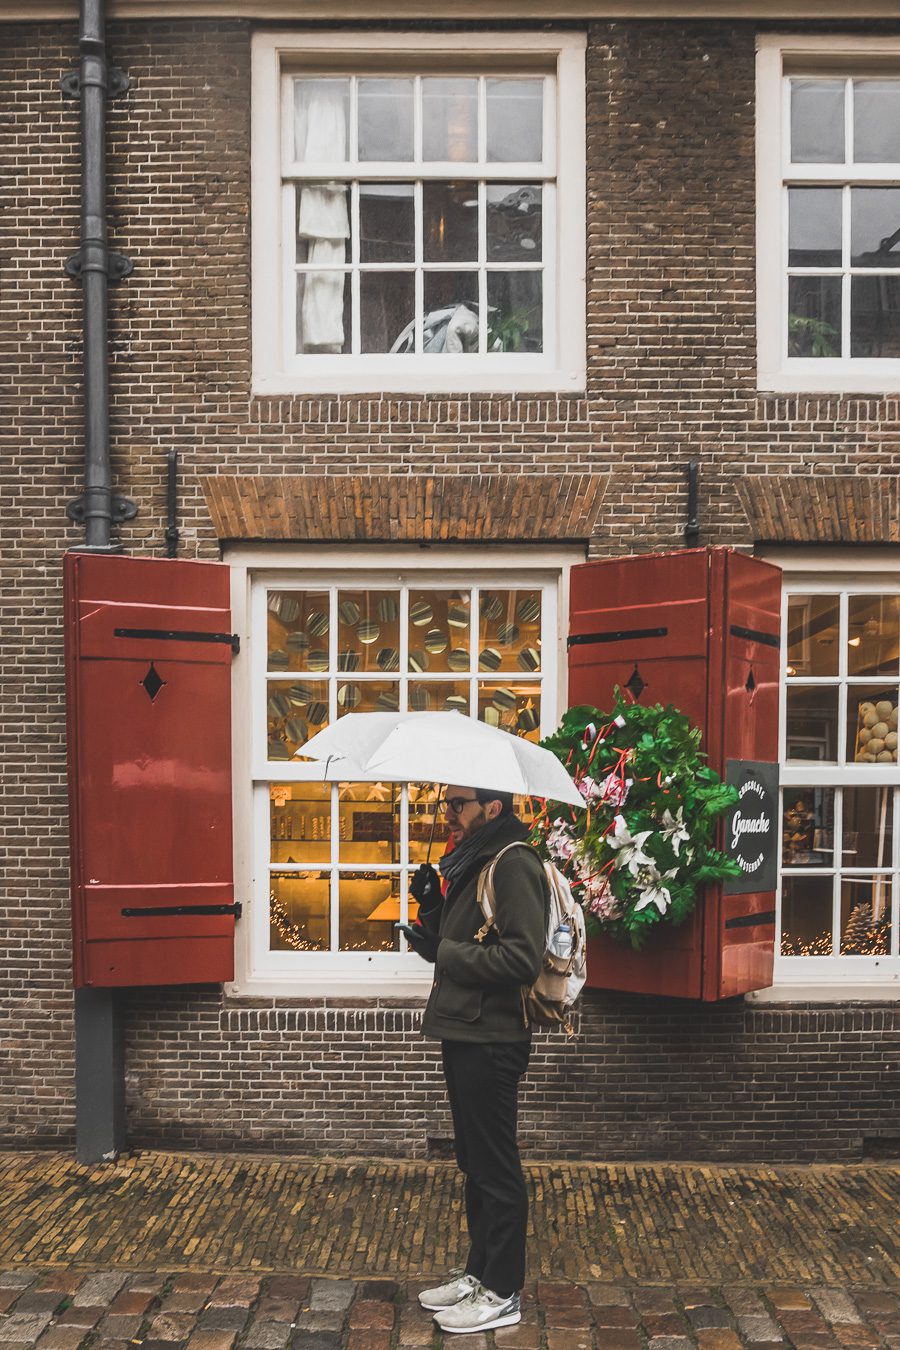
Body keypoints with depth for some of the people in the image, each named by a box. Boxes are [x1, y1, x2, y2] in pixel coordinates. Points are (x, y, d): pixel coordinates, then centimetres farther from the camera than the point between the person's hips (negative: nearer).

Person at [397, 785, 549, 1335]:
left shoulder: (514, 863, -17)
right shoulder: (470, 861, 14)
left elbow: (523, 958, -26)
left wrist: (443, 951, -18)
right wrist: (433, 909, 0)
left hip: (491, 1042, -10)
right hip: (465, 1035, 10)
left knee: (496, 1167, 2)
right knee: (475, 1161, 19)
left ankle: (502, 1294, 16)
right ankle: (480, 1272, 32)